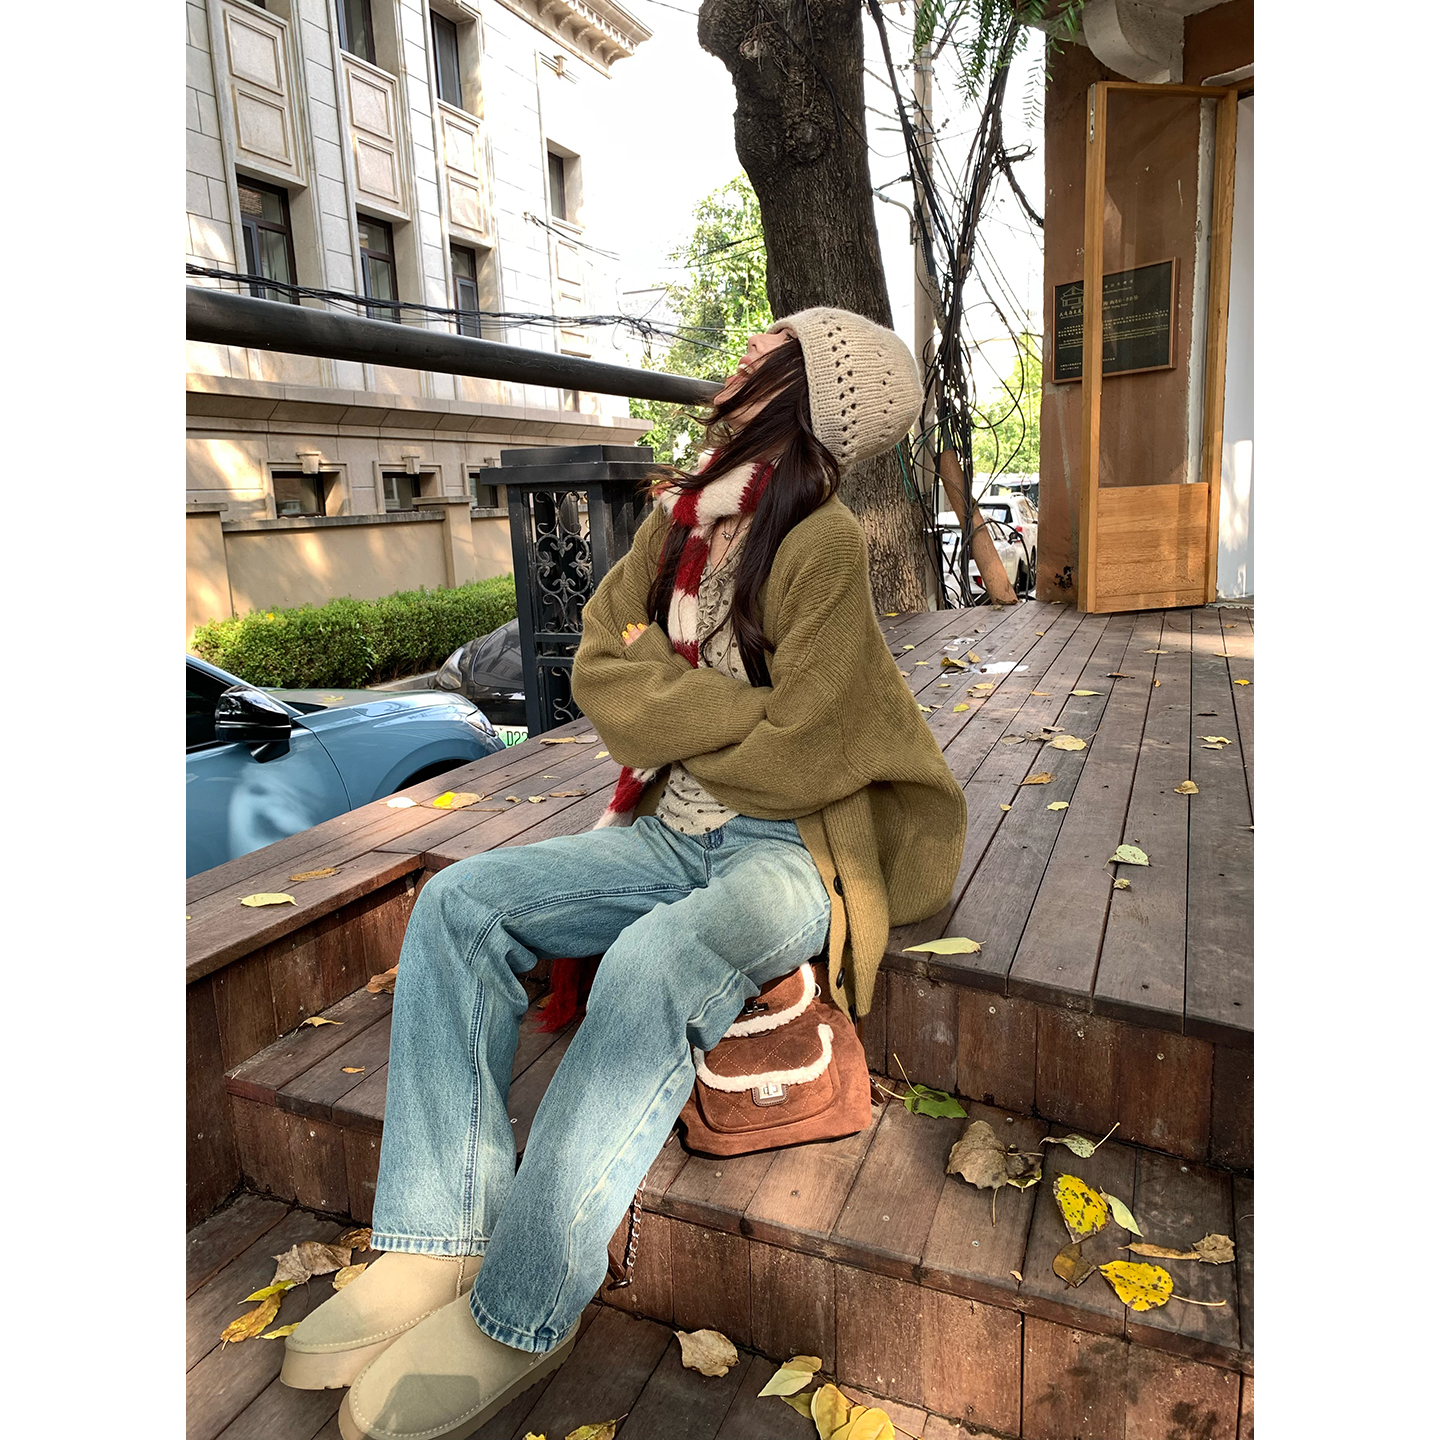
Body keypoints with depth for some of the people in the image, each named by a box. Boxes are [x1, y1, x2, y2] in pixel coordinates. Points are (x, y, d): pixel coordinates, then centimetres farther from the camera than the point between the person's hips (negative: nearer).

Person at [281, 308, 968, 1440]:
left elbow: (795, 760, -18)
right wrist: (727, 711, -13)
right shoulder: (679, 515, 7)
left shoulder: (824, 542, -15)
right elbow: (600, 671, 6)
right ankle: (439, 1247, -9)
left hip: (791, 850, -6)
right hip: (673, 832, 7)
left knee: (652, 967, -35)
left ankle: (521, 1315, -15)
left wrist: (661, 692, -6)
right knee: (460, 902, -10)